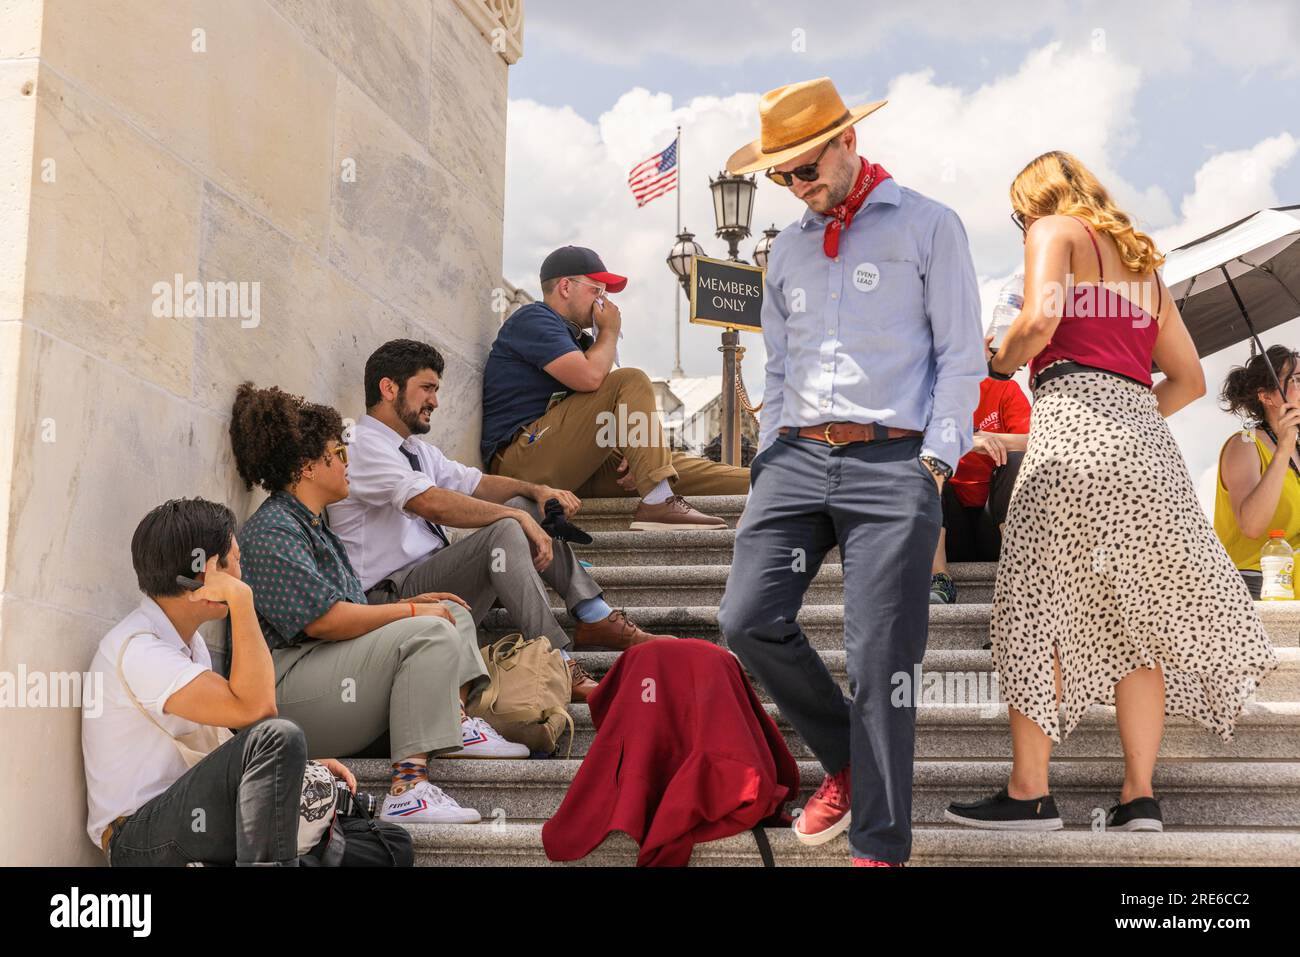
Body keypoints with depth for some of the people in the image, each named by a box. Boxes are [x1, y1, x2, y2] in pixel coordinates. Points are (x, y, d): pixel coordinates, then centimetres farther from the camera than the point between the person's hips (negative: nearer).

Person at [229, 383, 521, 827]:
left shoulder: (312, 524, 22)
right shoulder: (272, 533, -13)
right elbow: (324, 619, -23)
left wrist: (408, 604, 5)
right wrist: (410, 612, -13)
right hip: (286, 683, -11)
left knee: (452, 610, 12)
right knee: (431, 632, -26)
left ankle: (458, 723, -9)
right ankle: (408, 786, -34)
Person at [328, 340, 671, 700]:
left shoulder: (416, 450, 19)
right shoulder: (362, 448, -13)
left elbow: (477, 484, 16)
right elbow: (434, 504, -26)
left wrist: (536, 490, -2)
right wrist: (517, 516, -23)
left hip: (434, 578, 10)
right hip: (391, 597, -10)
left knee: (523, 506, 4)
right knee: (505, 530, -28)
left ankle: (594, 618, -4)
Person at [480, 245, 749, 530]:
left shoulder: (580, 341, 26)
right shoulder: (532, 319, -4)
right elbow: (590, 377, -20)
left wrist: (632, 456, -1)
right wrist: (610, 331, 0)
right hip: (523, 461, -9)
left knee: (673, 463, 2)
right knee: (630, 381, -19)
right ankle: (658, 502, -29)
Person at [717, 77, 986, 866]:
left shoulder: (928, 226, 5)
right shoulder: (788, 248, 20)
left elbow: (962, 357, 0)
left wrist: (934, 464, -9)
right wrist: (768, 462, 12)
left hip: (893, 462, -5)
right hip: (798, 456, 5)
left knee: (879, 663, -7)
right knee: (750, 620, -7)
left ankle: (881, 847, 4)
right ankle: (846, 761, 16)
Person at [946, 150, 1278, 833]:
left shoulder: (1055, 228, 7)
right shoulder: (1141, 258, 27)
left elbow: (1040, 319, -12)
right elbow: (1189, 378, 25)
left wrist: (1000, 362, 6)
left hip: (1073, 420, -7)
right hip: (1144, 434, 7)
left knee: (1036, 603, -4)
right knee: (1136, 616, 8)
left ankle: (1029, 792, -4)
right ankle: (1139, 796, 7)